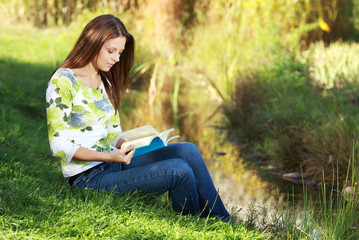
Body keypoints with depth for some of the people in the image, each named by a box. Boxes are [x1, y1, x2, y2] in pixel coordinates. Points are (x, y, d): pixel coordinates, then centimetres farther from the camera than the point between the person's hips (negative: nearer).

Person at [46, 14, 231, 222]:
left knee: (187, 151, -12)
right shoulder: (63, 81, -11)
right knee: (179, 171, -22)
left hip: (112, 162, 8)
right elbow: (59, 145, -15)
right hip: (88, 177, -8)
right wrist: (109, 157, -27)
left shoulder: (105, 82, 15)